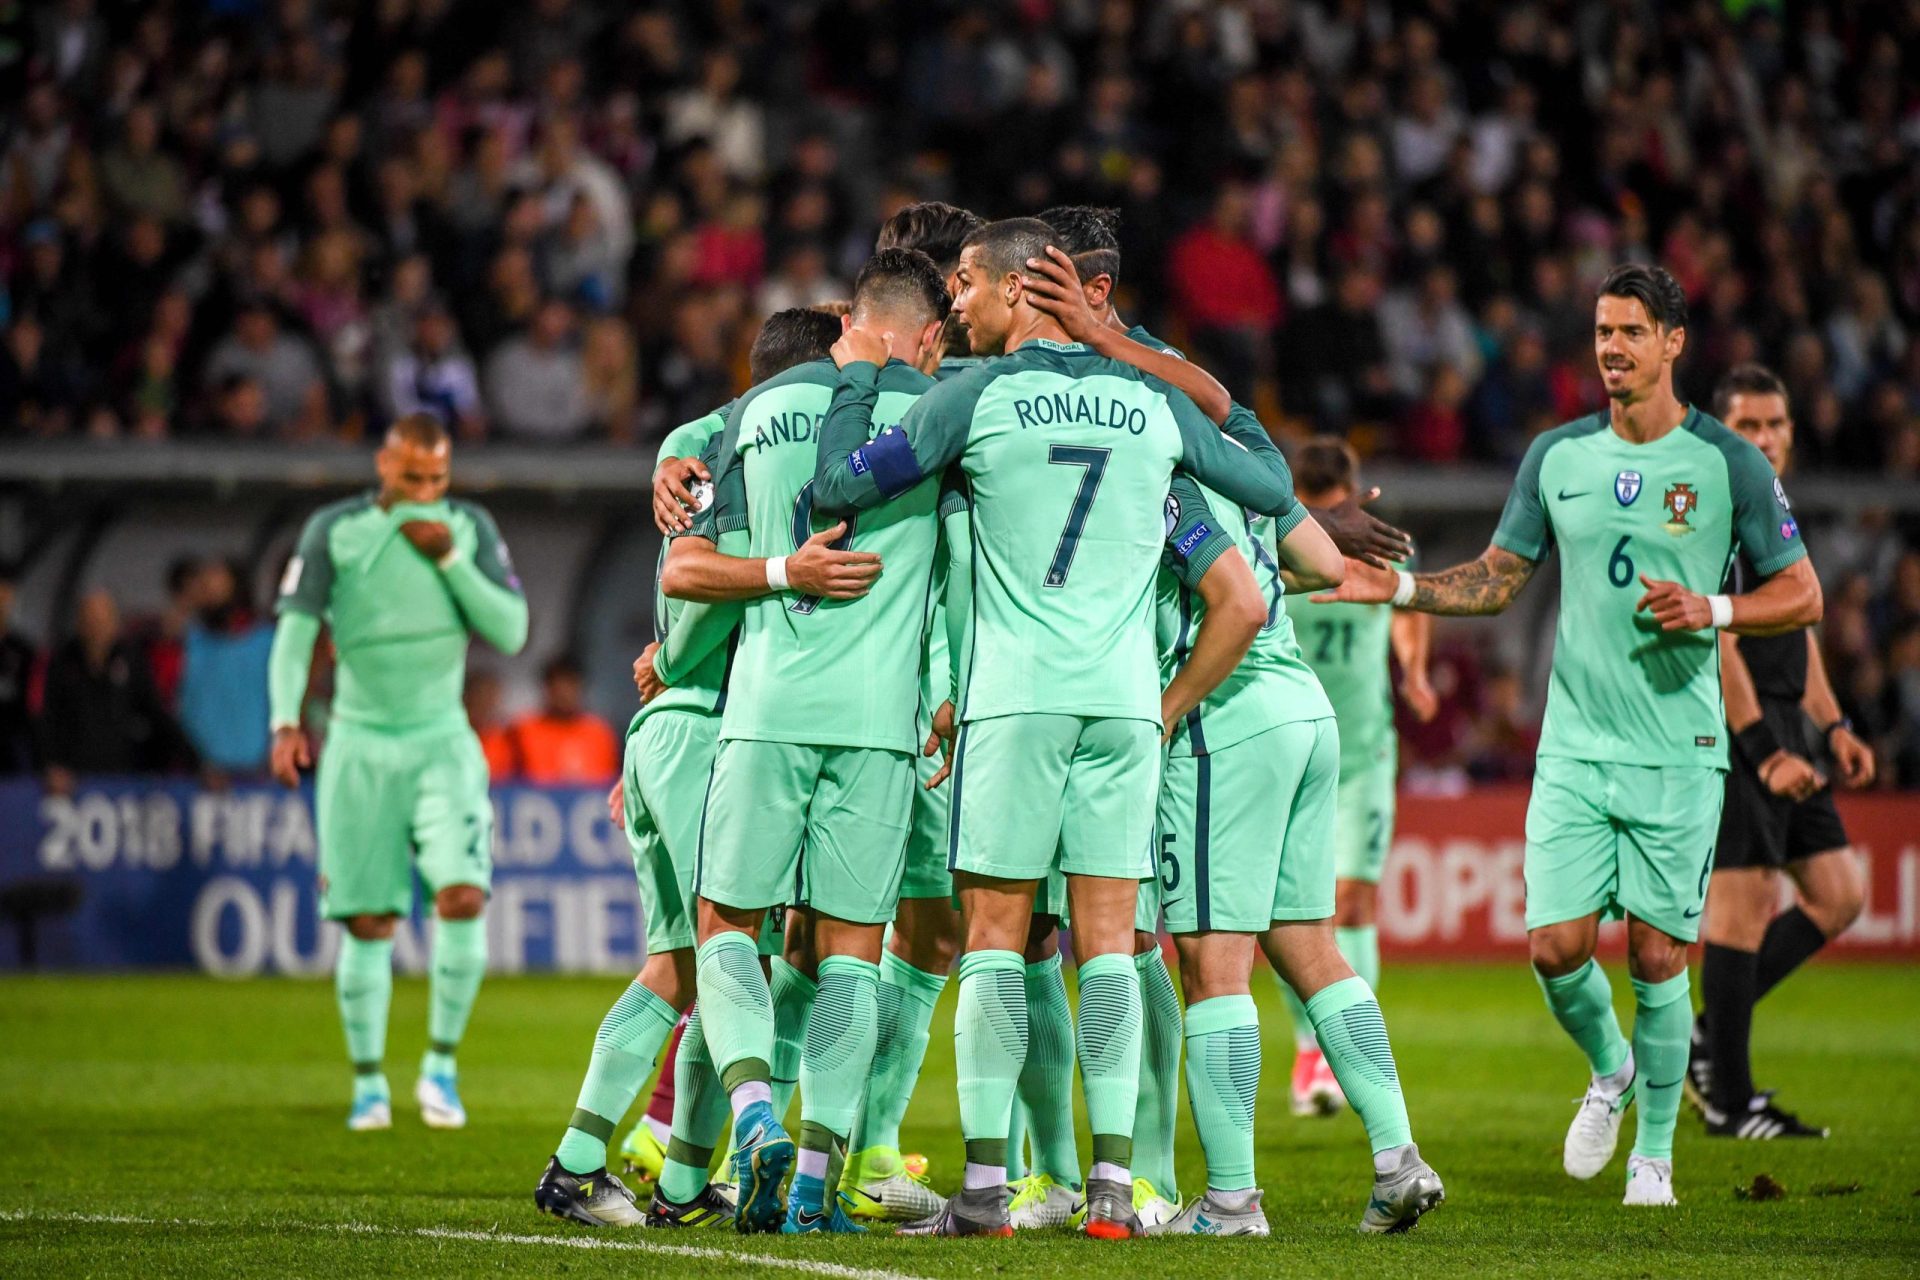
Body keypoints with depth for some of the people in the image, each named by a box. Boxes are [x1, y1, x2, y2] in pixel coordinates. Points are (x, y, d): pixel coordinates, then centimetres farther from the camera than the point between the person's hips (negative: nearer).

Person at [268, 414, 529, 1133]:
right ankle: (369, 1085, 13)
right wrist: (286, 722, -20)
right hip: (360, 744, 0)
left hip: (441, 743, 1)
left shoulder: (469, 528, 2)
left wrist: (450, 557, -14)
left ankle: (441, 1066, -1)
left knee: (463, 898, -18)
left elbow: (511, 632, -4)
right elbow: (295, 630, -5)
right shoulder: (334, 531, -2)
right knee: (368, 925, -2)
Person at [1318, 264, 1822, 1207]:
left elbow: (1801, 595, 2)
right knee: (1556, 946, -6)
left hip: (1678, 751, -3)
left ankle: (1654, 1153, 14)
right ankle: (1610, 1070, 26)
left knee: (1655, 955, -2)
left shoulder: (1728, 463, -2)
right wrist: (1401, 589, 3)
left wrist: (1712, 610, -14)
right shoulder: (1557, 456, 7)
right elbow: (1498, 578, 17)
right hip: (1573, 748, 3)